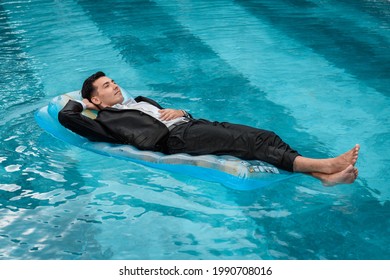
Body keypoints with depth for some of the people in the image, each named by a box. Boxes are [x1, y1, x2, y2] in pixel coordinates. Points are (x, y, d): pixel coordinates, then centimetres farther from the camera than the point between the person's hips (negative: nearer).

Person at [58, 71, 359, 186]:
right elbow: (65, 116, 1)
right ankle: (323, 164, -36)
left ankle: (324, 175, -25)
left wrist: (179, 112, 10)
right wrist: (80, 101, 20)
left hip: (189, 124, 8)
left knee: (263, 135, -13)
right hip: (174, 138, -8)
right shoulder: (106, 120, 11)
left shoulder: (139, 100, 33)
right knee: (243, 141, -27)